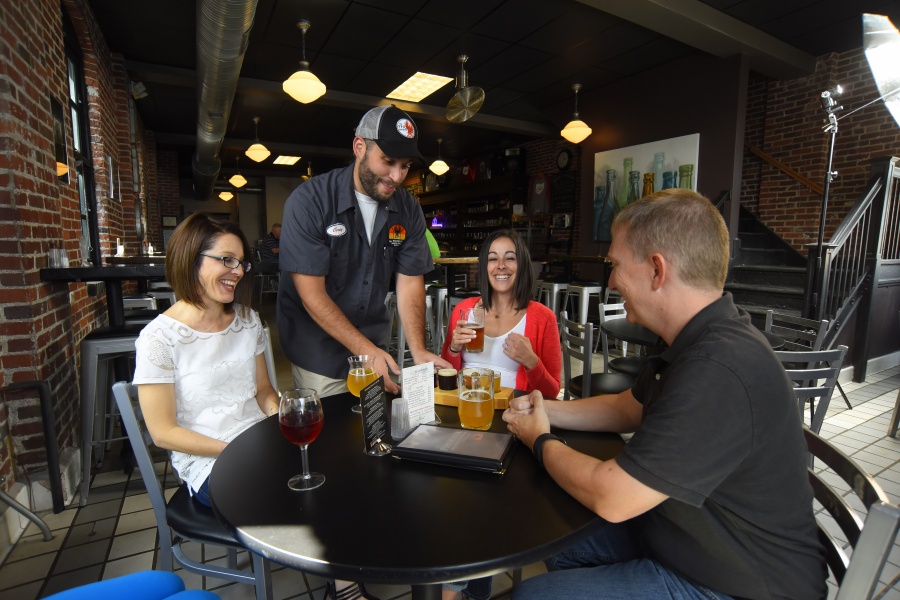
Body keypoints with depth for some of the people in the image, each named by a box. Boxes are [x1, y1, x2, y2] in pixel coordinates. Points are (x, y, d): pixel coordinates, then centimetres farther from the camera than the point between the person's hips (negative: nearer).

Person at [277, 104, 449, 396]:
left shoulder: (408, 209, -5)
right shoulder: (308, 201, -18)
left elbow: (410, 282, -6)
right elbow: (312, 294, -20)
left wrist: (418, 350, -19)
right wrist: (367, 351, -25)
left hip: (375, 346, 4)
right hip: (320, 354, -4)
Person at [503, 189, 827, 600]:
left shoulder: (717, 373, -35)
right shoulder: (701, 337, 0)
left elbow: (610, 497, -29)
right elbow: (629, 407, 13)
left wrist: (539, 440, -10)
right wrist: (546, 410, 0)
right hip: (685, 531, 9)